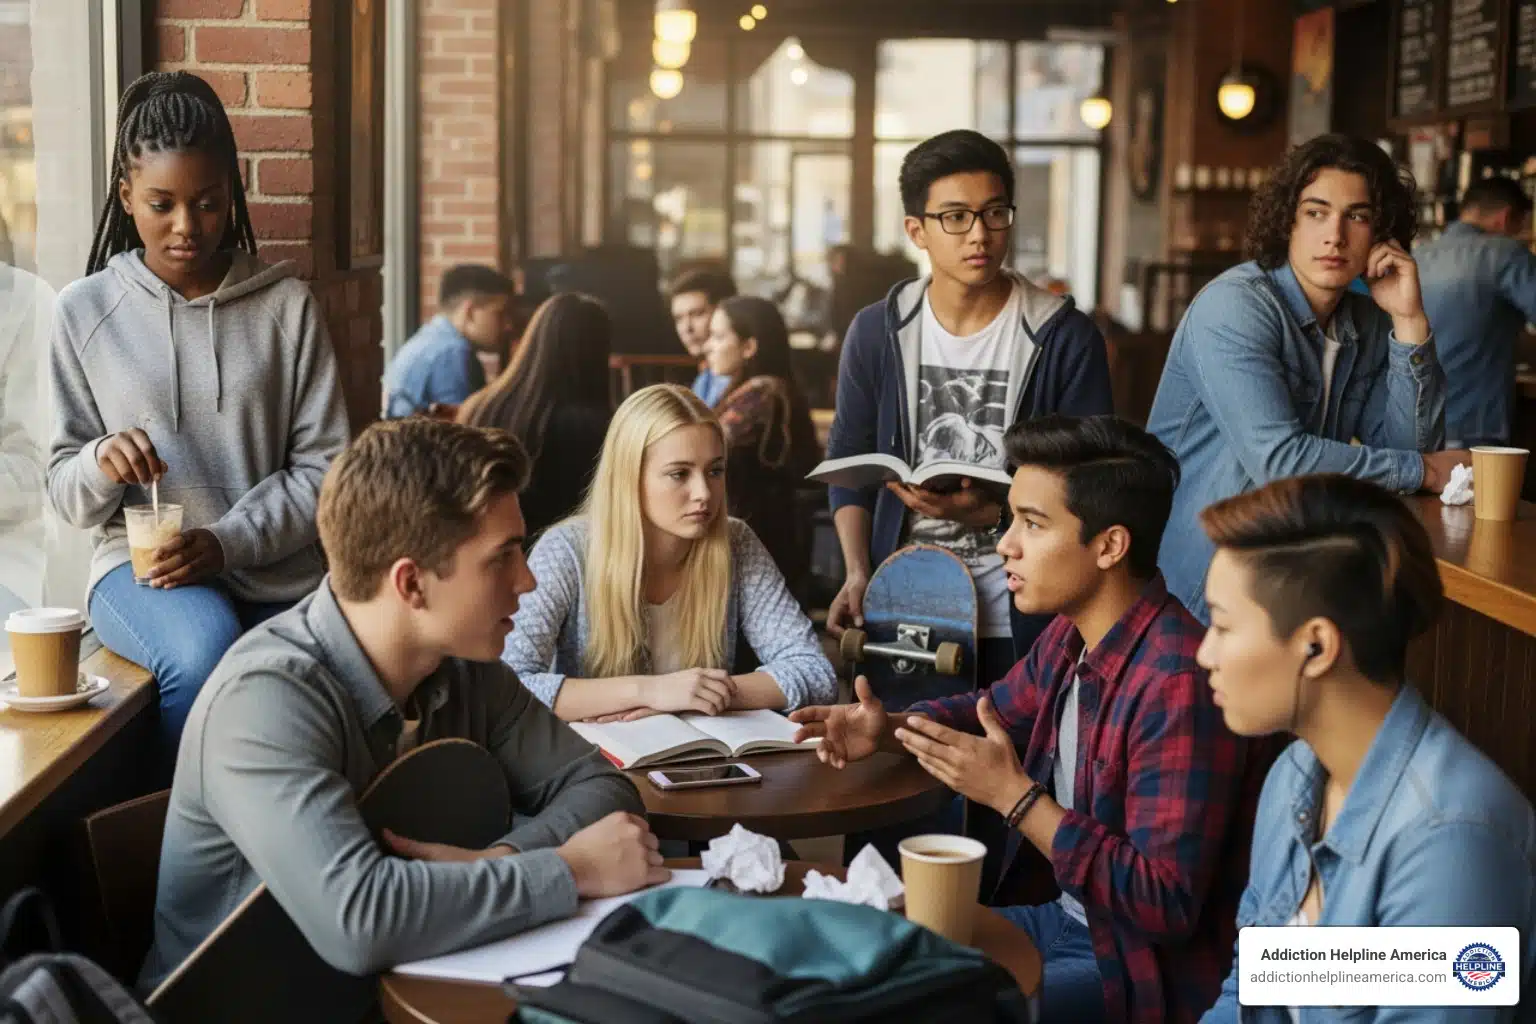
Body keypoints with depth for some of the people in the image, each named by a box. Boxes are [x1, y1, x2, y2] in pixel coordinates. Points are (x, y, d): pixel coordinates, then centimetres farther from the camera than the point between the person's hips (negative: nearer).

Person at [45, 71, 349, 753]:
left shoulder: (286, 305, 4)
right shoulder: (86, 311, 4)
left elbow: (324, 466, 1)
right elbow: (66, 496, 8)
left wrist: (227, 541, -14)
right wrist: (99, 464, -15)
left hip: (276, 568, 0)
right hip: (142, 564, 0)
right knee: (204, 654, -33)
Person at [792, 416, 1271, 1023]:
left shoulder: (1177, 685, -29)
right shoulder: (1070, 637, -1)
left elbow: (1166, 905, -29)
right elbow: (994, 709, 21)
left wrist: (1014, 796, -27)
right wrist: (891, 731, 1)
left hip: (1146, 967, -8)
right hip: (1068, 918, 8)